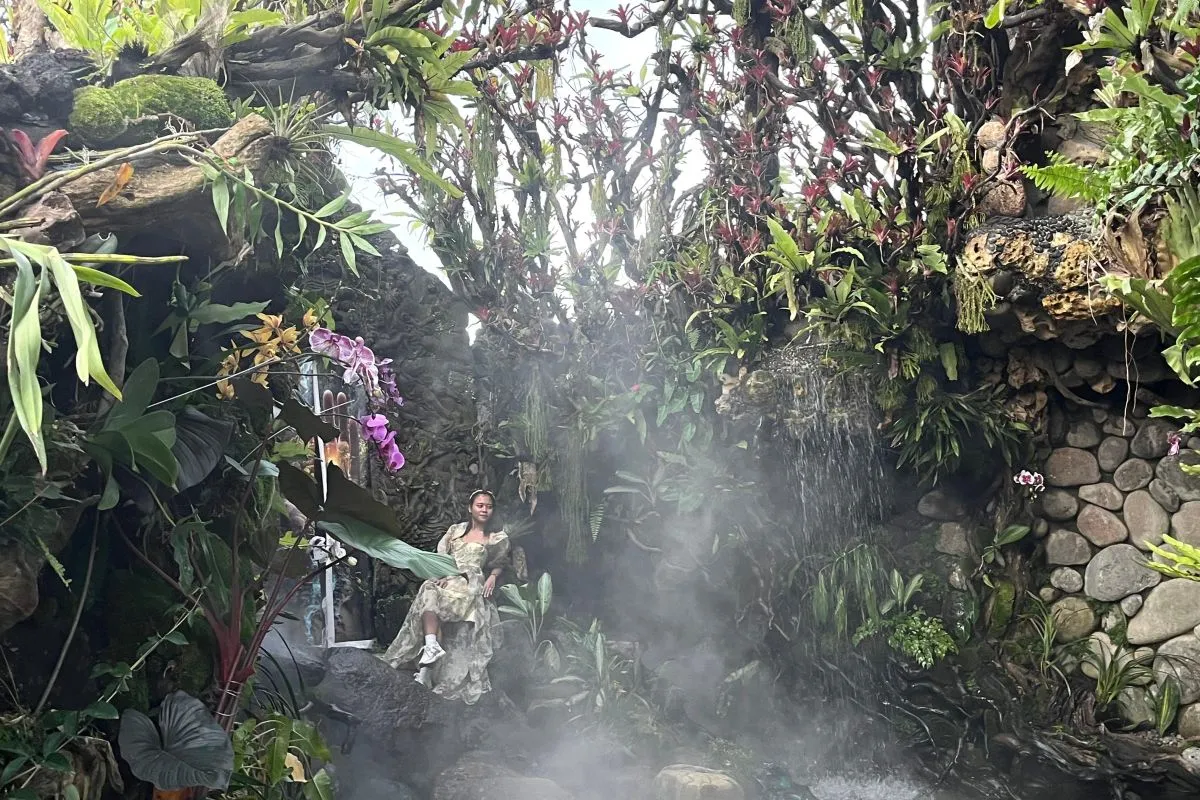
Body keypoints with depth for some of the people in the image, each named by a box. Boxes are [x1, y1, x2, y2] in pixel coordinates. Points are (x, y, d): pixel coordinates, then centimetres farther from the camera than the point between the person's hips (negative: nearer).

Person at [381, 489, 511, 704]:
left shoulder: (498, 538, 17)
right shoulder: (456, 530, 22)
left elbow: (500, 564, 19)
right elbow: (439, 556, 15)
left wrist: (493, 577, -2)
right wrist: (442, 574, -4)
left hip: (471, 583, -4)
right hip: (447, 579, 4)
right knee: (430, 592, -31)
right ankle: (432, 646, -43)